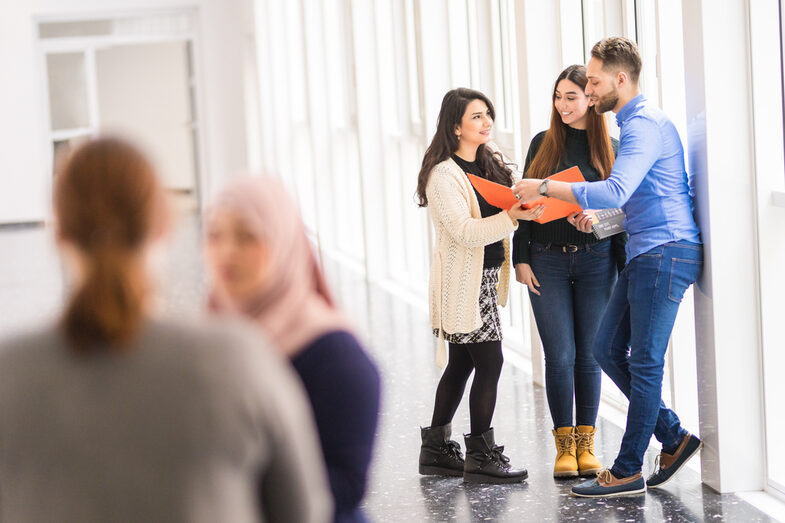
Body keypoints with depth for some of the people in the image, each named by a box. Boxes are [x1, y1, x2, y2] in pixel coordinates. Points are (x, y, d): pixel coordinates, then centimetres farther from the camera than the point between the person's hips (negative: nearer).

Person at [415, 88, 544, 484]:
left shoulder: (491, 161, 11)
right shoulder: (443, 175, -15)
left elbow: (510, 199, 16)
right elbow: (465, 232, -23)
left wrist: (533, 201, -5)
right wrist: (512, 216, -34)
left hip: (486, 275, 9)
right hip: (463, 281, -9)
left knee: (462, 363, 13)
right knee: (489, 362, -9)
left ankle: (436, 449, 22)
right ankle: (481, 457, -1)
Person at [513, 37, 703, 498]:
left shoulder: (645, 125, -15)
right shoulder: (636, 122, 18)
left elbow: (616, 191, -28)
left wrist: (546, 188, -23)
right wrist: (599, 218, 14)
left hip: (665, 252, -11)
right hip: (646, 254, 11)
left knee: (645, 361, -4)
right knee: (608, 348, 10)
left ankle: (628, 472, 3)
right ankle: (674, 438, 17)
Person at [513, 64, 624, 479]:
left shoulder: (610, 149, 4)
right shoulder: (543, 144, 6)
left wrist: (625, 267, -7)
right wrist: (521, 258, 0)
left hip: (595, 260, 0)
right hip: (547, 261, 0)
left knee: (588, 354, 4)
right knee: (560, 355, -2)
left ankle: (586, 443, 14)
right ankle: (564, 444, 8)